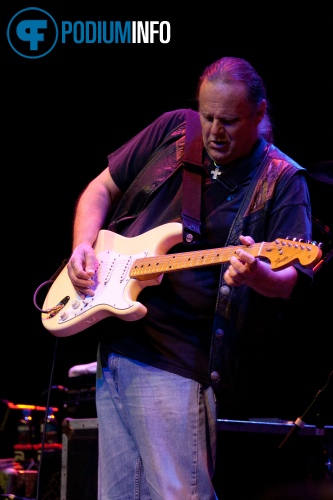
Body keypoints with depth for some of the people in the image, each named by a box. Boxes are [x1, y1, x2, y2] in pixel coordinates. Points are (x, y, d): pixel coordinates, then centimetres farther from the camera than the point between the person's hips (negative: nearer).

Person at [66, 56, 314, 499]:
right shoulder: (173, 130, 7)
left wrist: (258, 275, -38)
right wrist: (83, 247, 0)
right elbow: (102, 188, 16)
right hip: (115, 344, 5)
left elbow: (291, 279, -15)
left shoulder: (282, 181, -6)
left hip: (177, 362, -5)